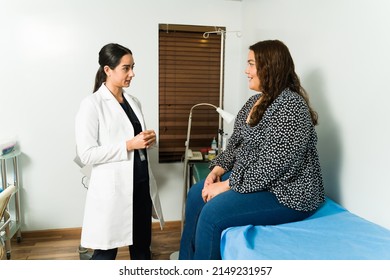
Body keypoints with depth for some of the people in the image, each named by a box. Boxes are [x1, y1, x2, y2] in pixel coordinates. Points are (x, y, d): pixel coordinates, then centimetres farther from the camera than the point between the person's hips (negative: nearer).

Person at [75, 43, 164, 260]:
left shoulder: (133, 101, 10)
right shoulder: (92, 105, -11)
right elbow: (87, 154, -16)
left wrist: (149, 140, -1)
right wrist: (129, 145, -20)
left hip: (141, 184, 7)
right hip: (113, 188, -6)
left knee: (142, 246, 18)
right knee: (106, 251, 10)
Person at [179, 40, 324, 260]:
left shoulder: (290, 106, -21)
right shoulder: (255, 101, 8)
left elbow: (272, 166, -27)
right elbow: (236, 143, 13)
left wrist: (226, 185, -21)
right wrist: (218, 170, -2)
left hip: (286, 193, -9)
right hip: (249, 178, 10)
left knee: (212, 213, -21)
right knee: (196, 195, 6)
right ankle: (186, 260, 21)